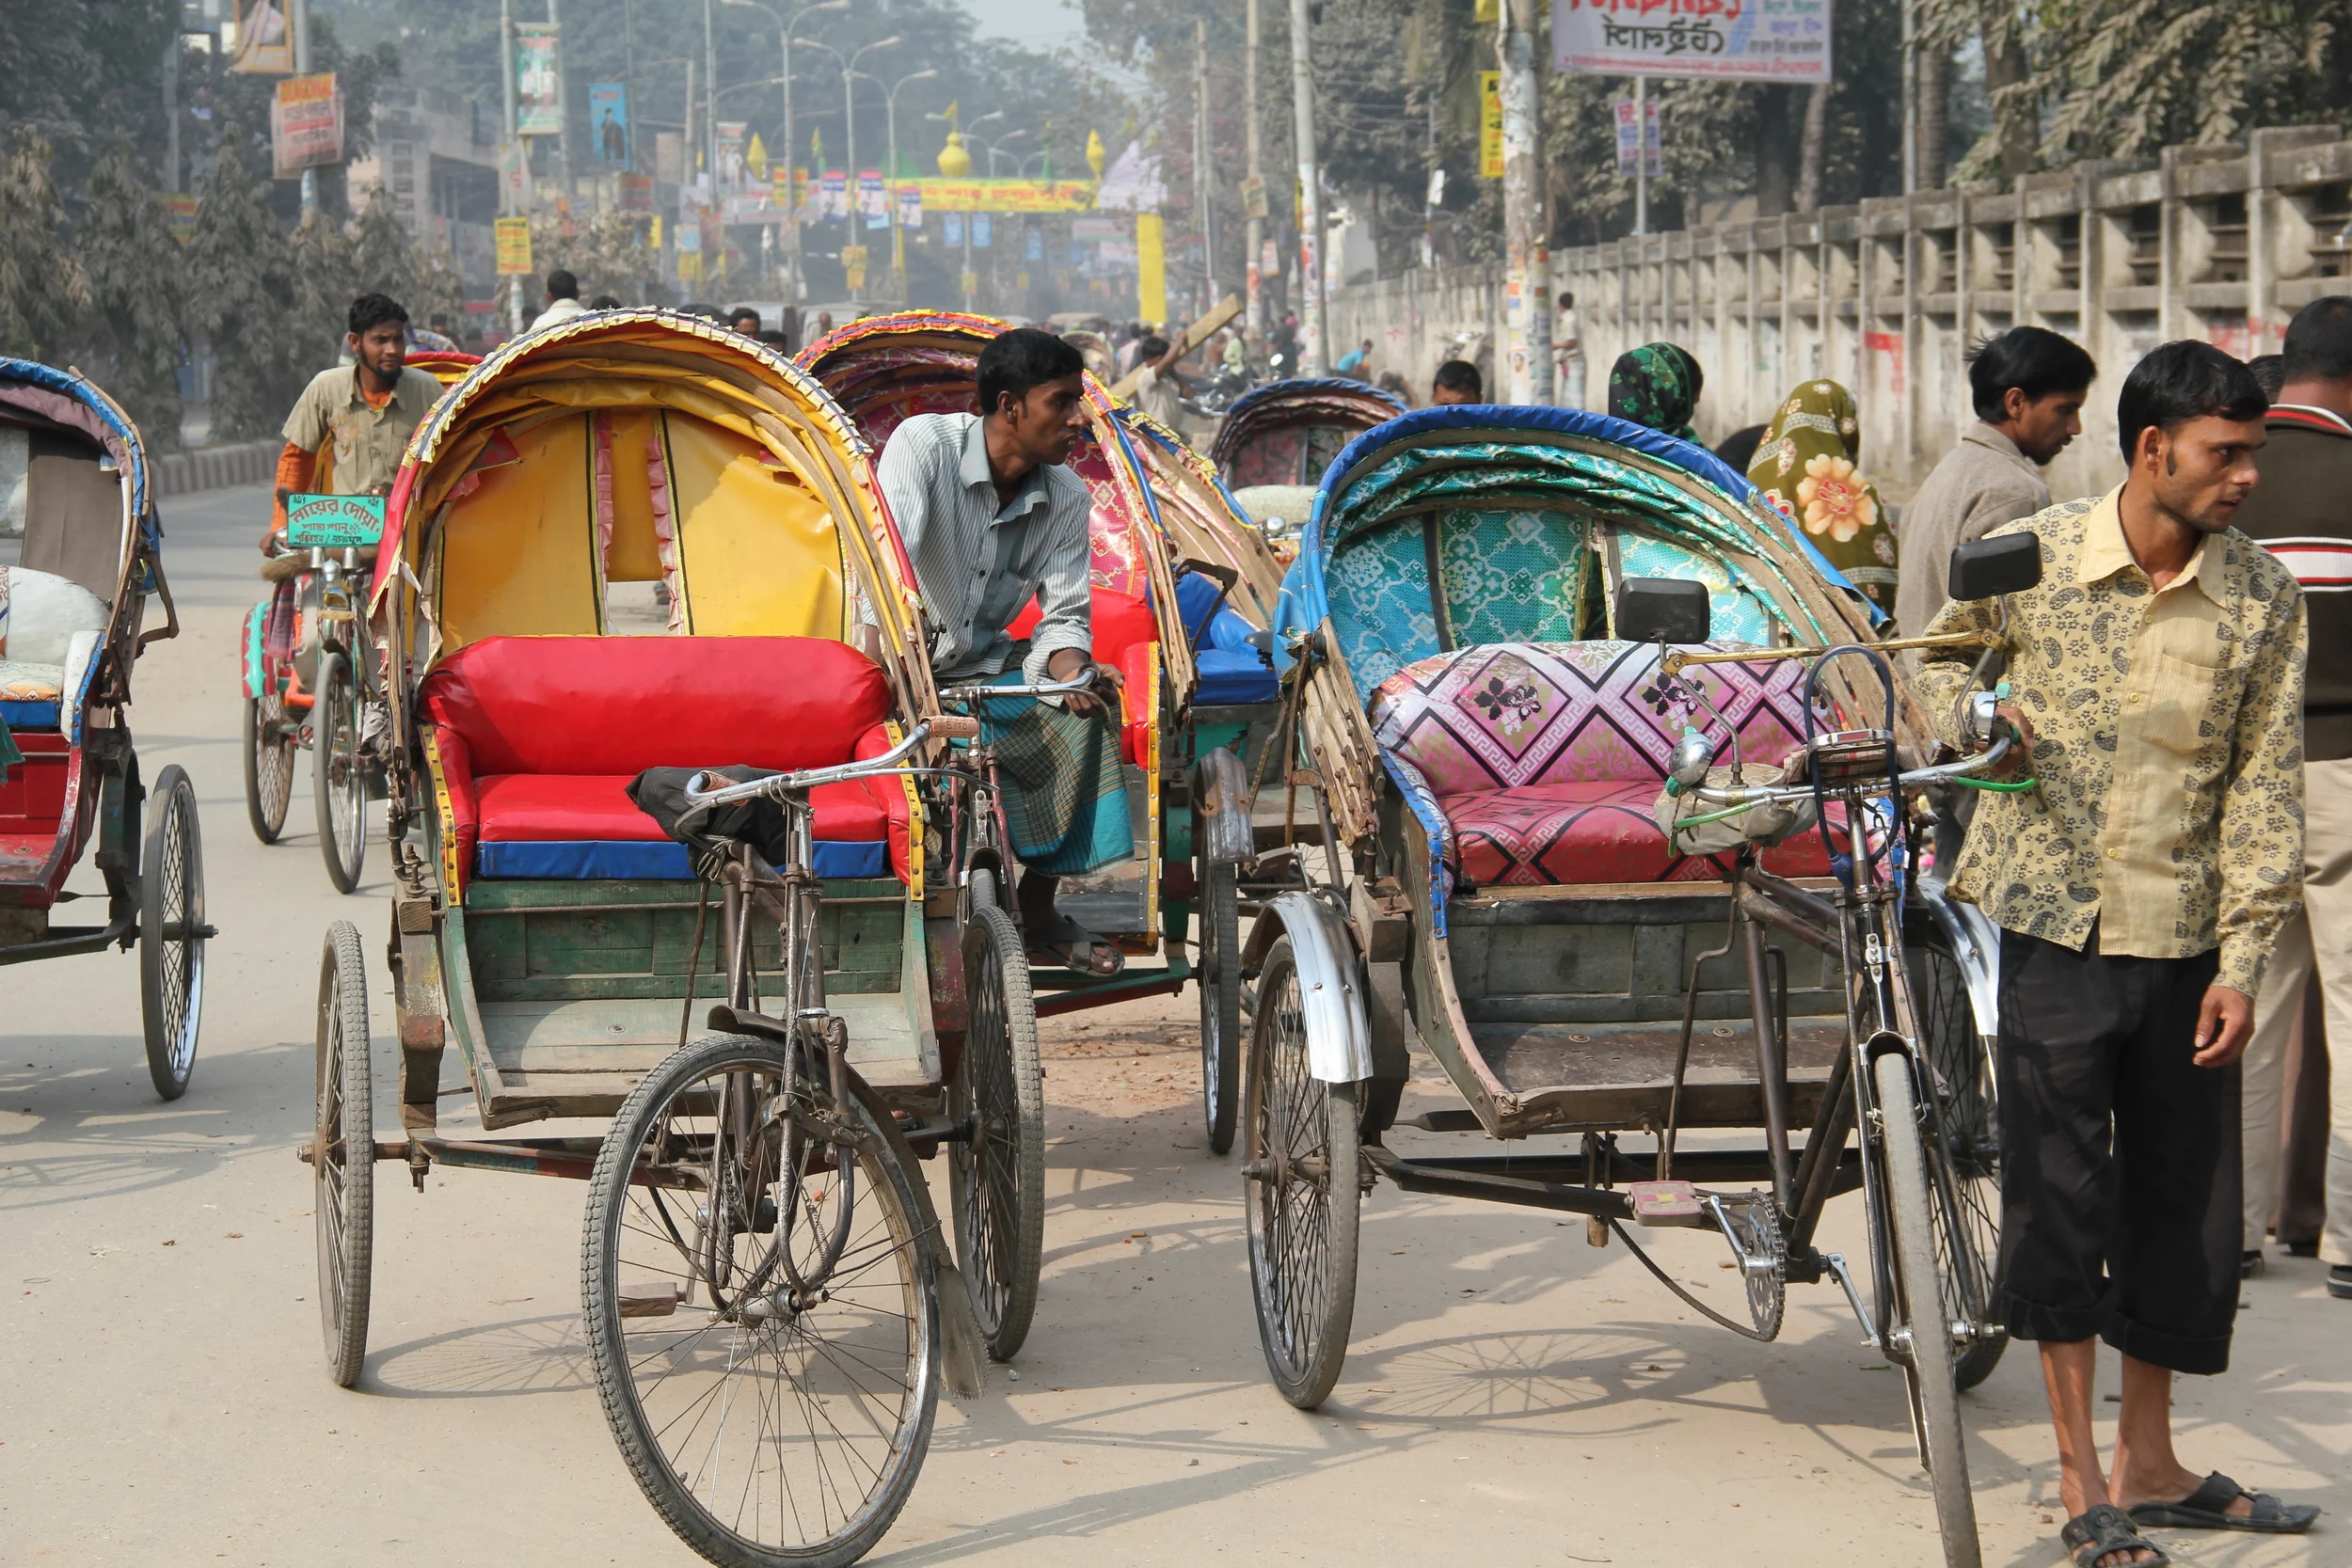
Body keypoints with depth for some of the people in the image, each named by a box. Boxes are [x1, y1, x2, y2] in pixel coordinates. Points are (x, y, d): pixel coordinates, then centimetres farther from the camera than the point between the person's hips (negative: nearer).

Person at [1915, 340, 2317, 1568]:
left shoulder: (2262, 598, -1)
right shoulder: (2028, 557, -5)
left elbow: (2264, 789, 0)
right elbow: (1940, 657, 14)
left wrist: (2241, 962, -5)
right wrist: (1976, 710, -9)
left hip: (2184, 944, 2)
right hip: (2053, 925, -2)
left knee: (2184, 1210, 8)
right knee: (2059, 1200, -2)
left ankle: (2149, 1464, 23)